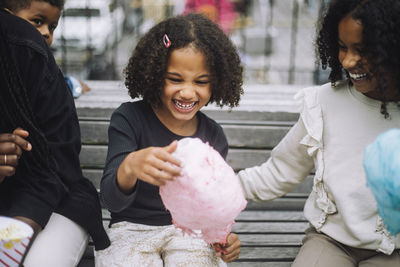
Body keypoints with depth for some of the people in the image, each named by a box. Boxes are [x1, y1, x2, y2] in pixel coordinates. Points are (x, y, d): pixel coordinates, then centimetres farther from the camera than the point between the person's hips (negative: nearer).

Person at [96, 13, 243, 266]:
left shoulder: (214, 137, 2)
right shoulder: (129, 119, -9)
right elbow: (112, 200, -19)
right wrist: (130, 167, -42)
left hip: (190, 231, 2)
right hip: (132, 229, -2)